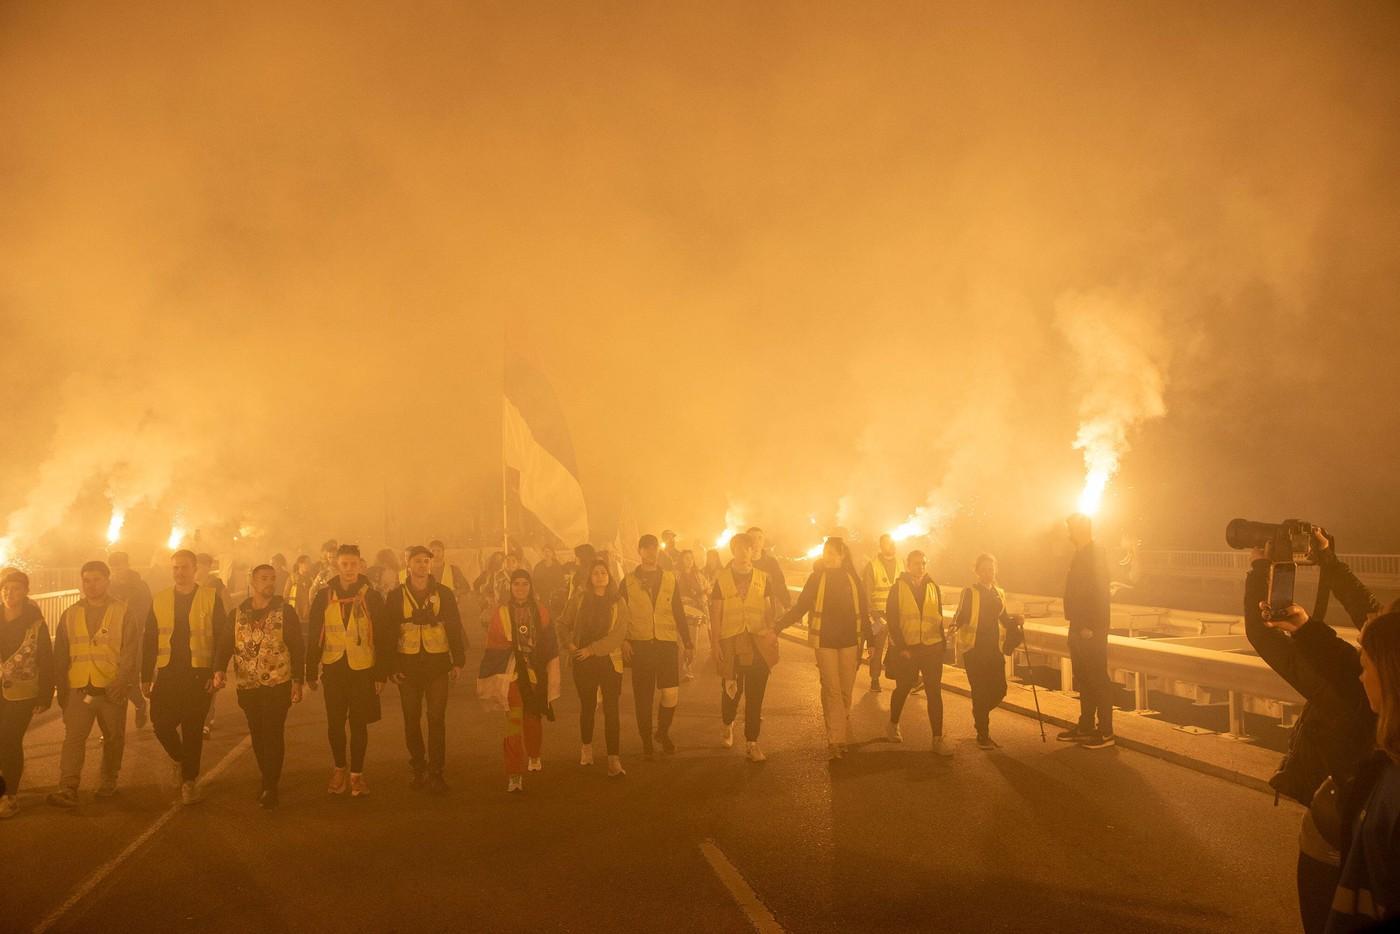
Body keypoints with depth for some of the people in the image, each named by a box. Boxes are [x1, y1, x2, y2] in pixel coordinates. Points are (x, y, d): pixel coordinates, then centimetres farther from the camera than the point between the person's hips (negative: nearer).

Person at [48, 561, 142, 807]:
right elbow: (60, 655, 13)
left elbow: (130, 651, -5)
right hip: (78, 689, 1)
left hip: (112, 690, -1)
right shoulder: (70, 615, 9)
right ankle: (67, 789, -13)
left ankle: (108, 780, 27)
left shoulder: (122, 613, 0)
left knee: (113, 737, 9)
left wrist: (122, 681, -17)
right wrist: (61, 688, 8)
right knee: (73, 737, -10)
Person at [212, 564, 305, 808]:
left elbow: (297, 648, -4)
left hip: (278, 685, -3)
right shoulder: (238, 613, 6)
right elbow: (225, 643, 0)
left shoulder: (285, 611, -3)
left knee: (273, 735, -6)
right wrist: (219, 670, -18)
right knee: (257, 736, 11)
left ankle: (270, 787, 1)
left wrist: (298, 681, -9)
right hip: (248, 686, 3)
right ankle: (268, 779, 27)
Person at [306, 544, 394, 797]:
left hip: (363, 669, -1)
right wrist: (311, 671, 1)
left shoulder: (371, 597, -3)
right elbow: (313, 636, 4)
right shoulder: (324, 597, 1)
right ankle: (340, 768, 28)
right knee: (334, 724, 8)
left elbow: (384, 637, -2)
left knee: (359, 724, 4)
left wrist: (382, 672, -6)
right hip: (333, 669, 1)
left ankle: (356, 774, 17)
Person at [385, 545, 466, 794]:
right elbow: (389, 631, 3)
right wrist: (392, 667, -3)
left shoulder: (443, 594, 3)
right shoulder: (396, 596, 3)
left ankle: (435, 773, -2)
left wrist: (458, 661, -3)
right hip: (408, 665, 1)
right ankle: (418, 768, 21)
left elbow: (455, 628, 4)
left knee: (436, 719, -6)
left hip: (438, 663, -1)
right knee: (411, 719, 8)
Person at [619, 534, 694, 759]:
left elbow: (679, 614, 11)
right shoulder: (628, 581, 4)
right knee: (643, 696, 2)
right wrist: (623, 641, -8)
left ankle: (663, 732, 20)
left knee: (671, 694, -6)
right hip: (639, 645, -1)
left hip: (667, 643, 1)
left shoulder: (670, 579, 8)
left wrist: (688, 643, 6)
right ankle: (646, 741, 16)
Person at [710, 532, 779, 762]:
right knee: (731, 690, 8)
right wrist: (715, 643, -3)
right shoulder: (721, 578, 2)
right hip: (731, 643, -1)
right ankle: (728, 726, 38)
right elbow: (715, 613, 2)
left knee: (755, 696, 0)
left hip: (758, 644, 1)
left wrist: (772, 630, -11)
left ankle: (751, 743, 6)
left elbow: (768, 609, 7)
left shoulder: (762, 578, 6)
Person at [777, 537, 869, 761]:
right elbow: (800, 608, -1)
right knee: (831, 690, -7)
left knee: (846, 691, 5)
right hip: (825, 642, -2)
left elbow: (864, 613, 9)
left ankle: (842, 736, 17)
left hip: (849, 642, 2)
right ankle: (835, 741, -7)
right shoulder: (816, 578, 0)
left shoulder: (853, 580, 5)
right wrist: (777, 626, -12)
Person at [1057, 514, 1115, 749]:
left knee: (1098, 679, -5)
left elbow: (1099, 591, -21)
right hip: (1079, 626, 10)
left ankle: (1105, 732, -1)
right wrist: (1077, 624, 16)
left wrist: (1090, 626, -22)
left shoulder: (1094, 554, -14)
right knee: (1083, 678, 15)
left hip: (1091, 629, -10)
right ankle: (1085, 726, 24)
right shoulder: (1081, 555, 15)